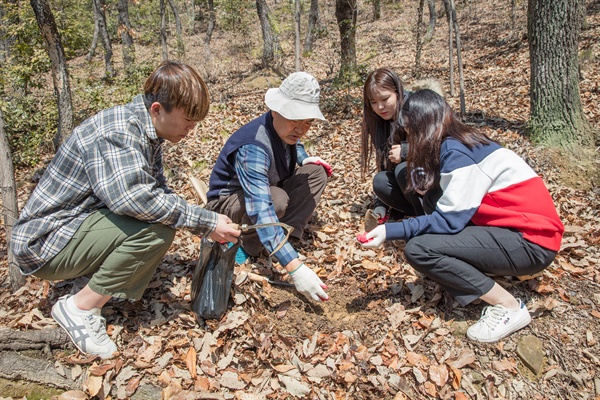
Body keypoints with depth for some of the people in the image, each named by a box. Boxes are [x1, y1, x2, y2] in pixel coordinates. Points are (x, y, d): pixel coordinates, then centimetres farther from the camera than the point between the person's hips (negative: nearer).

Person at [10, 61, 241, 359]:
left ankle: (89, 276, 8)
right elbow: (130, 196, -40)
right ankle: (81, 307, -10)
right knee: (158, 229, -26)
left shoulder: (147, 132, 5)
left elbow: (158, 190, 9)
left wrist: (204, 223, -6)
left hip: (79, 225, 10)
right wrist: (204, 222, -31)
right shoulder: (117, 132, -25)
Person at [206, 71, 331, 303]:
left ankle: (286, 235, -15)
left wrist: (306, 160, -8)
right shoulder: (252, 147, -36)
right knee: (277, 200, -38)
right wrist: (294, 268, -52)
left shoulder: (288, 130, -12)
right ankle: (248, 245, -11)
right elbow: (261, 212, -46)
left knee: (316, 172, -9)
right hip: (228, 201, -8)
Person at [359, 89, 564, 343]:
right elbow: (449, 210, 5)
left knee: (418, 248, -20)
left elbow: (449, 220, -21)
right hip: (514, 226, 9)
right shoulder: (460, 143, 9)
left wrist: (389, 232, -20)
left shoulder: (457, 151, -19)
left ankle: (508, 307, -8)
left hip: (530, 242, -9)